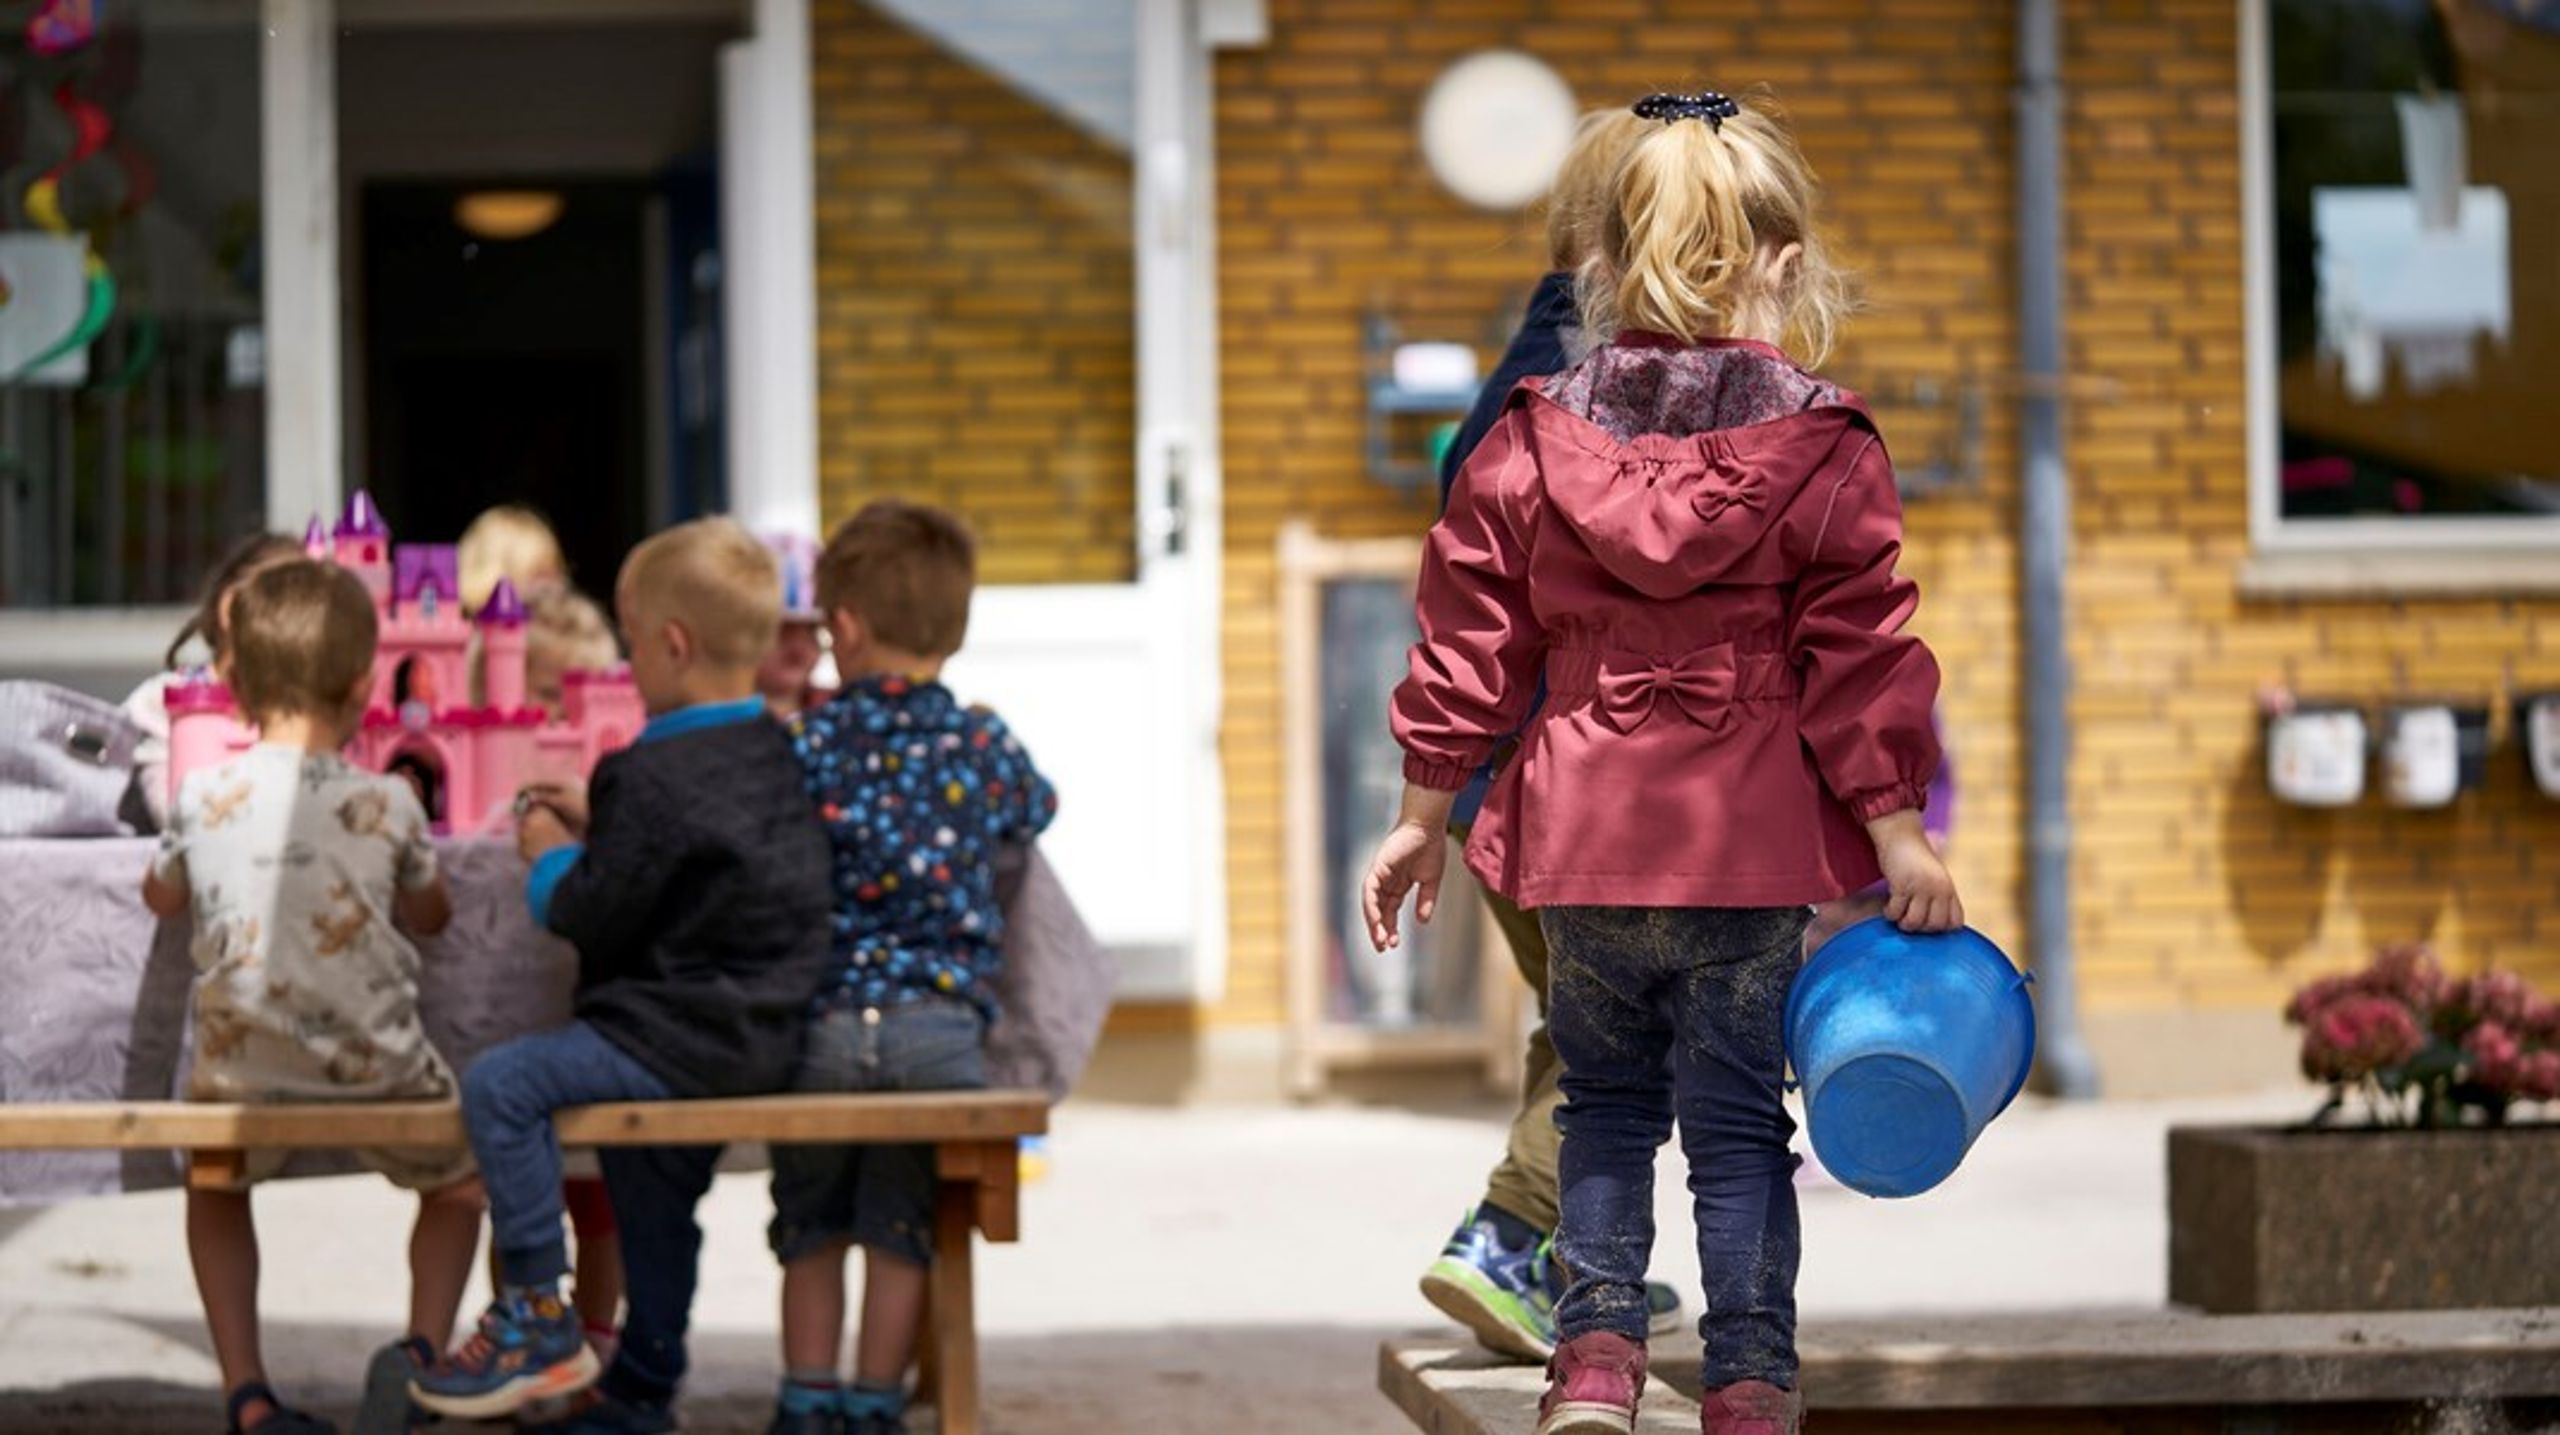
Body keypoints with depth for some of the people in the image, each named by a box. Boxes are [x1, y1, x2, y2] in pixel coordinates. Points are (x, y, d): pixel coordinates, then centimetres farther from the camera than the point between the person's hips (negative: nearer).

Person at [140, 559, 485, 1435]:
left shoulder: (203, 798, -1)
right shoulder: (386, 804, -3)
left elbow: (163, 897, 21)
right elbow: (431, 914, 15)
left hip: (243, 1068, 1)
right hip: (375, 1066, -1)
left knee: (215, 1185, 31)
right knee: (455, 1179, 27)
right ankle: (422, 1346, 3)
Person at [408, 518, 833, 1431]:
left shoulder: (653, 776, -19)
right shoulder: (780, 752, 10)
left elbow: (592, 919, -15)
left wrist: (551, 858, 3)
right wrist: (596, 832, 19)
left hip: (681, 1038, -10)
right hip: (763, 1037, 10)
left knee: (499, 1086, -12)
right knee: (651, 1186, 23)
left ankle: (537, 1317, -7)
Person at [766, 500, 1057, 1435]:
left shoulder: (805, 746, -3)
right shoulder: (984, 746, 2)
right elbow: (1036, 814, 22)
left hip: (819, 1020, 0)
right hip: (940, 1023, 0)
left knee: (810, 1219, 16)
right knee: (902, 1221, 9)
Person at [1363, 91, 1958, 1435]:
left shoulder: (1531, 440, 3)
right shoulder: (1822, 449, -5)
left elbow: (1468, 639, 6)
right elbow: (1861, 653, -7)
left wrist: (1422, 814, 13)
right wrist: (1897, 830, -3)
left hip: (1580, 829, 2)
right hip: (1754, 840, -2)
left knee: (1604, 1103, 17)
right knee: (1739, 1124, 5)